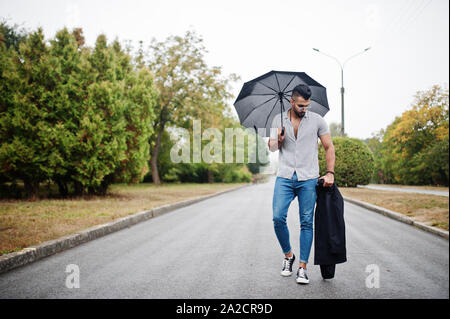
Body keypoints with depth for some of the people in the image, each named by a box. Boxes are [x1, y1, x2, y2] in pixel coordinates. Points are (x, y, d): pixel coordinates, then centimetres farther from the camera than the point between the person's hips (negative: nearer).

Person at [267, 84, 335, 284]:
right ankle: (288, 255, 13)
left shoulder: (317, 120, 4)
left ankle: (302, 268, 4)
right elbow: (271, 147, 16)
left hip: (308, 179, -1)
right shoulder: (278, 120, 9)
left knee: (306, 222, -2)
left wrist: (330, 172, -3)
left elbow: (329, 147, 8)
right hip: (285, 177, 1)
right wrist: (278, 140, -8)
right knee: (278, 217, -11)